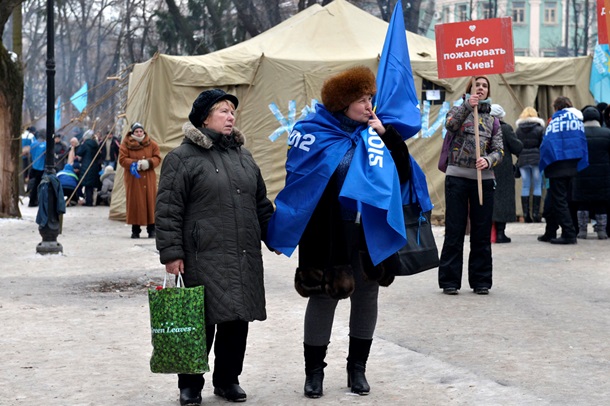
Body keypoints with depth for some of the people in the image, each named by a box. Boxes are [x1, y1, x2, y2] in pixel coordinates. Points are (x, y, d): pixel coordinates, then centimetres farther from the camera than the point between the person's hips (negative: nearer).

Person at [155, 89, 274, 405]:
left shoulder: (243, 156, 17)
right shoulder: (182, 158, -4)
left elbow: (261, 203, 25)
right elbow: (168, 210, -7)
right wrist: (171, 253, -12)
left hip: (245, 260, 6)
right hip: (204, 258, -6)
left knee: (238, 320, 9)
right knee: (202, 322, -3)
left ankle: (227, 379, 23)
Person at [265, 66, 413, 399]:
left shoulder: (374, 134, 2)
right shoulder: (315, 134, -9)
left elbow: (403, 173, -1)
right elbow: (297, 181, -8)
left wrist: (387, 134, -9)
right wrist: (282, 233, -10)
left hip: (370, 235, 4)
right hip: (328, 236, -4)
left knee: (366, 299, 12)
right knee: (323, 299, 5)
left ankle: (357, 367, 28)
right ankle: (314, 371, 19)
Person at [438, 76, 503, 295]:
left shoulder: (492, 120, 14)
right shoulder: (459, 110, 8)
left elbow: (499, 150, 6)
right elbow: (450, 124, -16)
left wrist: (488, 160, -16)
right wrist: (467, 106, -31)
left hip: (483, 178, 2)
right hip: (457, 176, -2)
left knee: (482, 232, 4)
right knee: (454, 230, -1)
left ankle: (481, 280, 12)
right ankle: (449, 280, 4)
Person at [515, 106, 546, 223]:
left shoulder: (518, 130, 3)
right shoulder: (539, 129, -4)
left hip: (523, 160, 2)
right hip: (536, 159, -2)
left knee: (525, 187, 6)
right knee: (537, 186, 3)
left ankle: (526, 214, 3)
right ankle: (536, 213, -2)